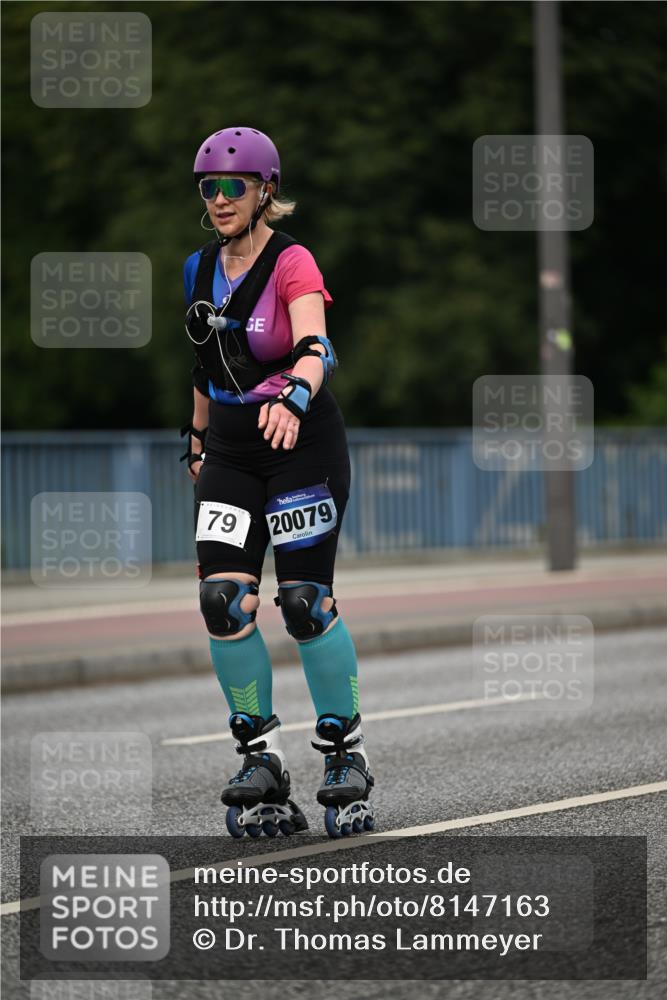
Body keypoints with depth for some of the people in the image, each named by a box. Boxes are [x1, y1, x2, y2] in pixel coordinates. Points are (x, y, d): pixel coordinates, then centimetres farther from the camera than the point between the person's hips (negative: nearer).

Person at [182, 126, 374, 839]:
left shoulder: (293, 263, -13)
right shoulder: (200, 269, 8)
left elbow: (316, 348, -30)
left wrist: (295, 397, -49)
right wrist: (199, 440, 25)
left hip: (303, 444, -5)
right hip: (231, 452, 5)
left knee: (305, 603, -7)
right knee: (222, 600, -8)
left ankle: (346, 752, 9)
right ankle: (260, 758, 2)